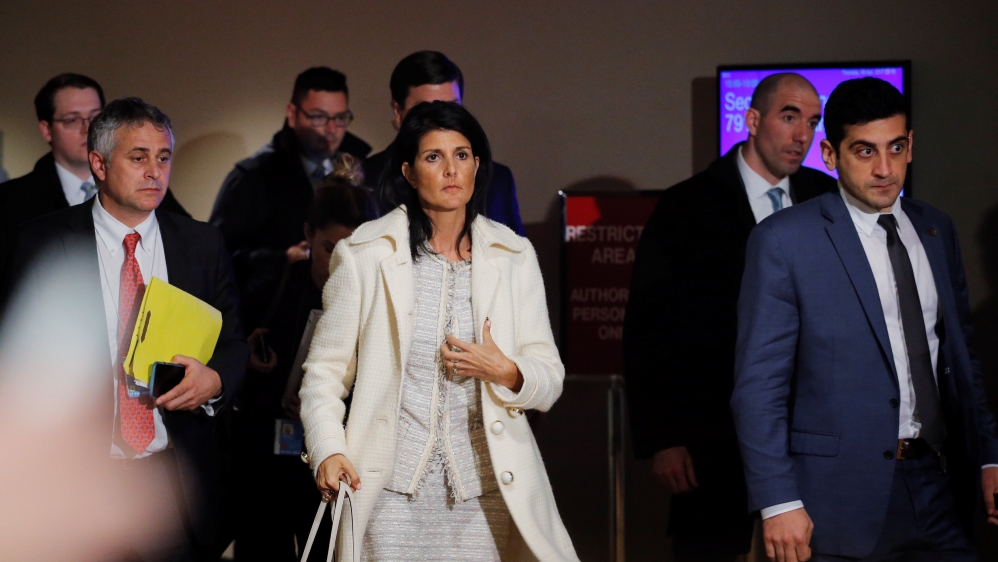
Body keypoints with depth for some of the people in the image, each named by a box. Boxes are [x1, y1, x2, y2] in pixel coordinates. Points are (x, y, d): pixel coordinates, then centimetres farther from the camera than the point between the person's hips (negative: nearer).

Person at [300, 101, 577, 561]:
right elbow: (325, 372, 2)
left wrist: (505, 372, -11)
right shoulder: (365, 254, 2)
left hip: (485, 491, 2)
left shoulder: (513, 256, 9)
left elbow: (549, 379, 10)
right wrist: (328, 451, -13)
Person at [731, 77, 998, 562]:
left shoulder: (936, 231, 12)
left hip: (939, 485, 5)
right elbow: (759, 384, -9)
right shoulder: (783, 241, -7)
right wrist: (778, 502, -15)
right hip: (842, 497, -5)